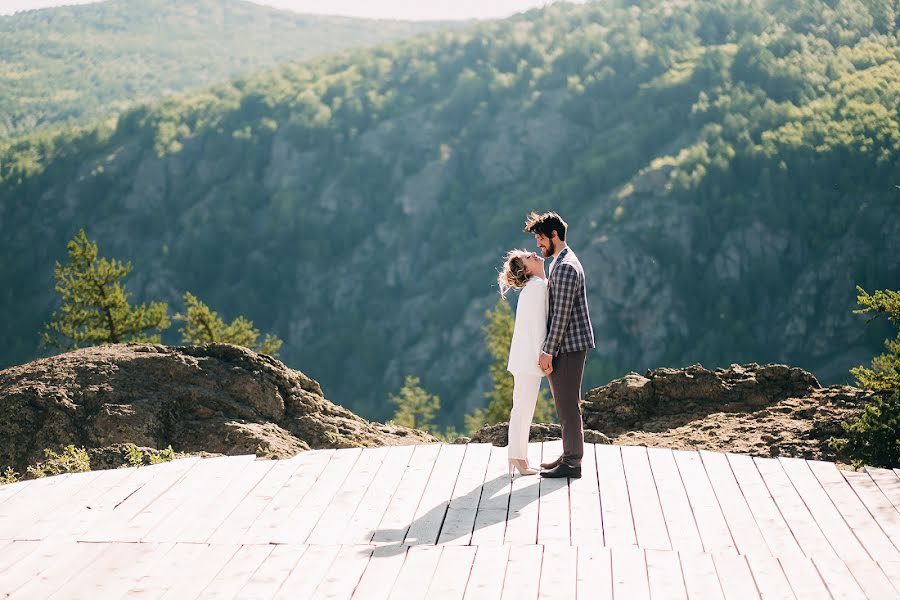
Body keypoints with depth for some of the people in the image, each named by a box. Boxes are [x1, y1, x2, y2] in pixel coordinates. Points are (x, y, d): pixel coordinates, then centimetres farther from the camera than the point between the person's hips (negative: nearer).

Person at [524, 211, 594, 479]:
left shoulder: (565, 267, -18)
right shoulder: (561, 262, 17)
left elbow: (561, 314, -21)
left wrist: (548, 351, -19)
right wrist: (548, 349, 21)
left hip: (569, 346, -11)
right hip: (566, 345, 11)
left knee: (567, 404, -7)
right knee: (564, 403, 15)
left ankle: (572, 463, -3)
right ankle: (569, 454, 22)